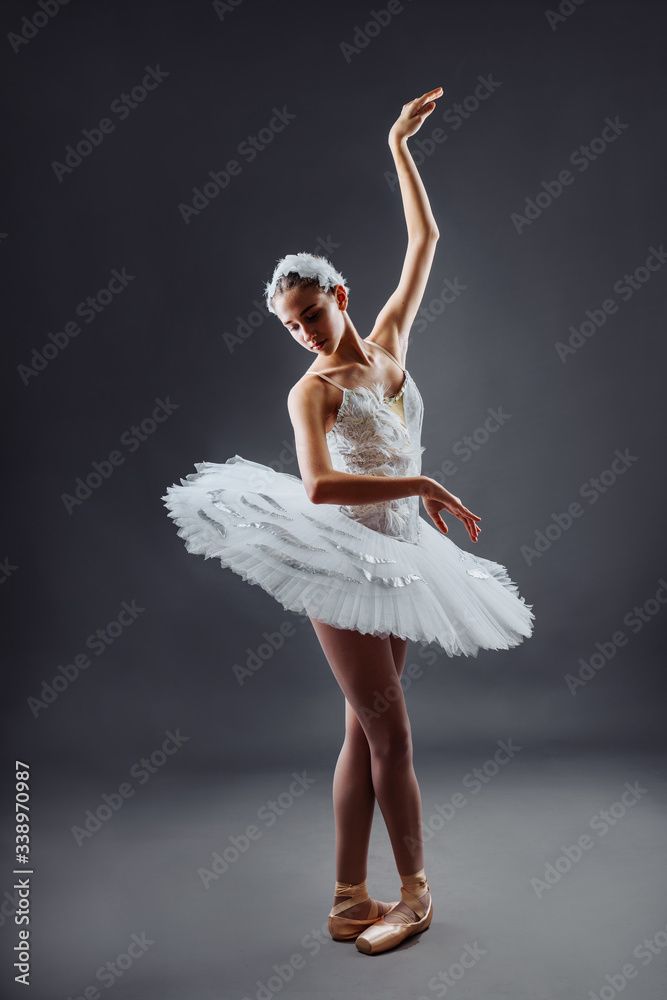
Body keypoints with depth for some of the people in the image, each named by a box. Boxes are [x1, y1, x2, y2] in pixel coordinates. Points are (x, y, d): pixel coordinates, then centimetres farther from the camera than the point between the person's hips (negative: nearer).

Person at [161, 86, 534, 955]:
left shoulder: (390, 343, 10)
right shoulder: (311, 390, -4)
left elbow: (426, 240, 16)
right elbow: (319, 485, -21)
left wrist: (400, 146, 20)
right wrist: (422, 484, -20)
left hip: (396, 557, 5)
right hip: (339, 559, -5)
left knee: (366, 730, 9)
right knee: (388, 730, 1)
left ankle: (350, 899, 21)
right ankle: (413, 888, 21)